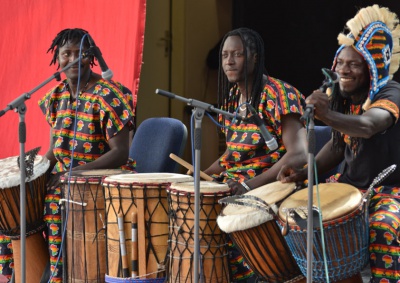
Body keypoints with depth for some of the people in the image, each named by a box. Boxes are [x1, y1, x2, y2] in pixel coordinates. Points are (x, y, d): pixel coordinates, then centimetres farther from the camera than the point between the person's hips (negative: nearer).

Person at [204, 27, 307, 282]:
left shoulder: (278, 95, -14)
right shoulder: (232, 96, 11)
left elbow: (299, 154, -22)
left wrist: (251, 185, -30)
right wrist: (202, 175, 4)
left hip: (270, 185, -8)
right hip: (233, 182, 8)